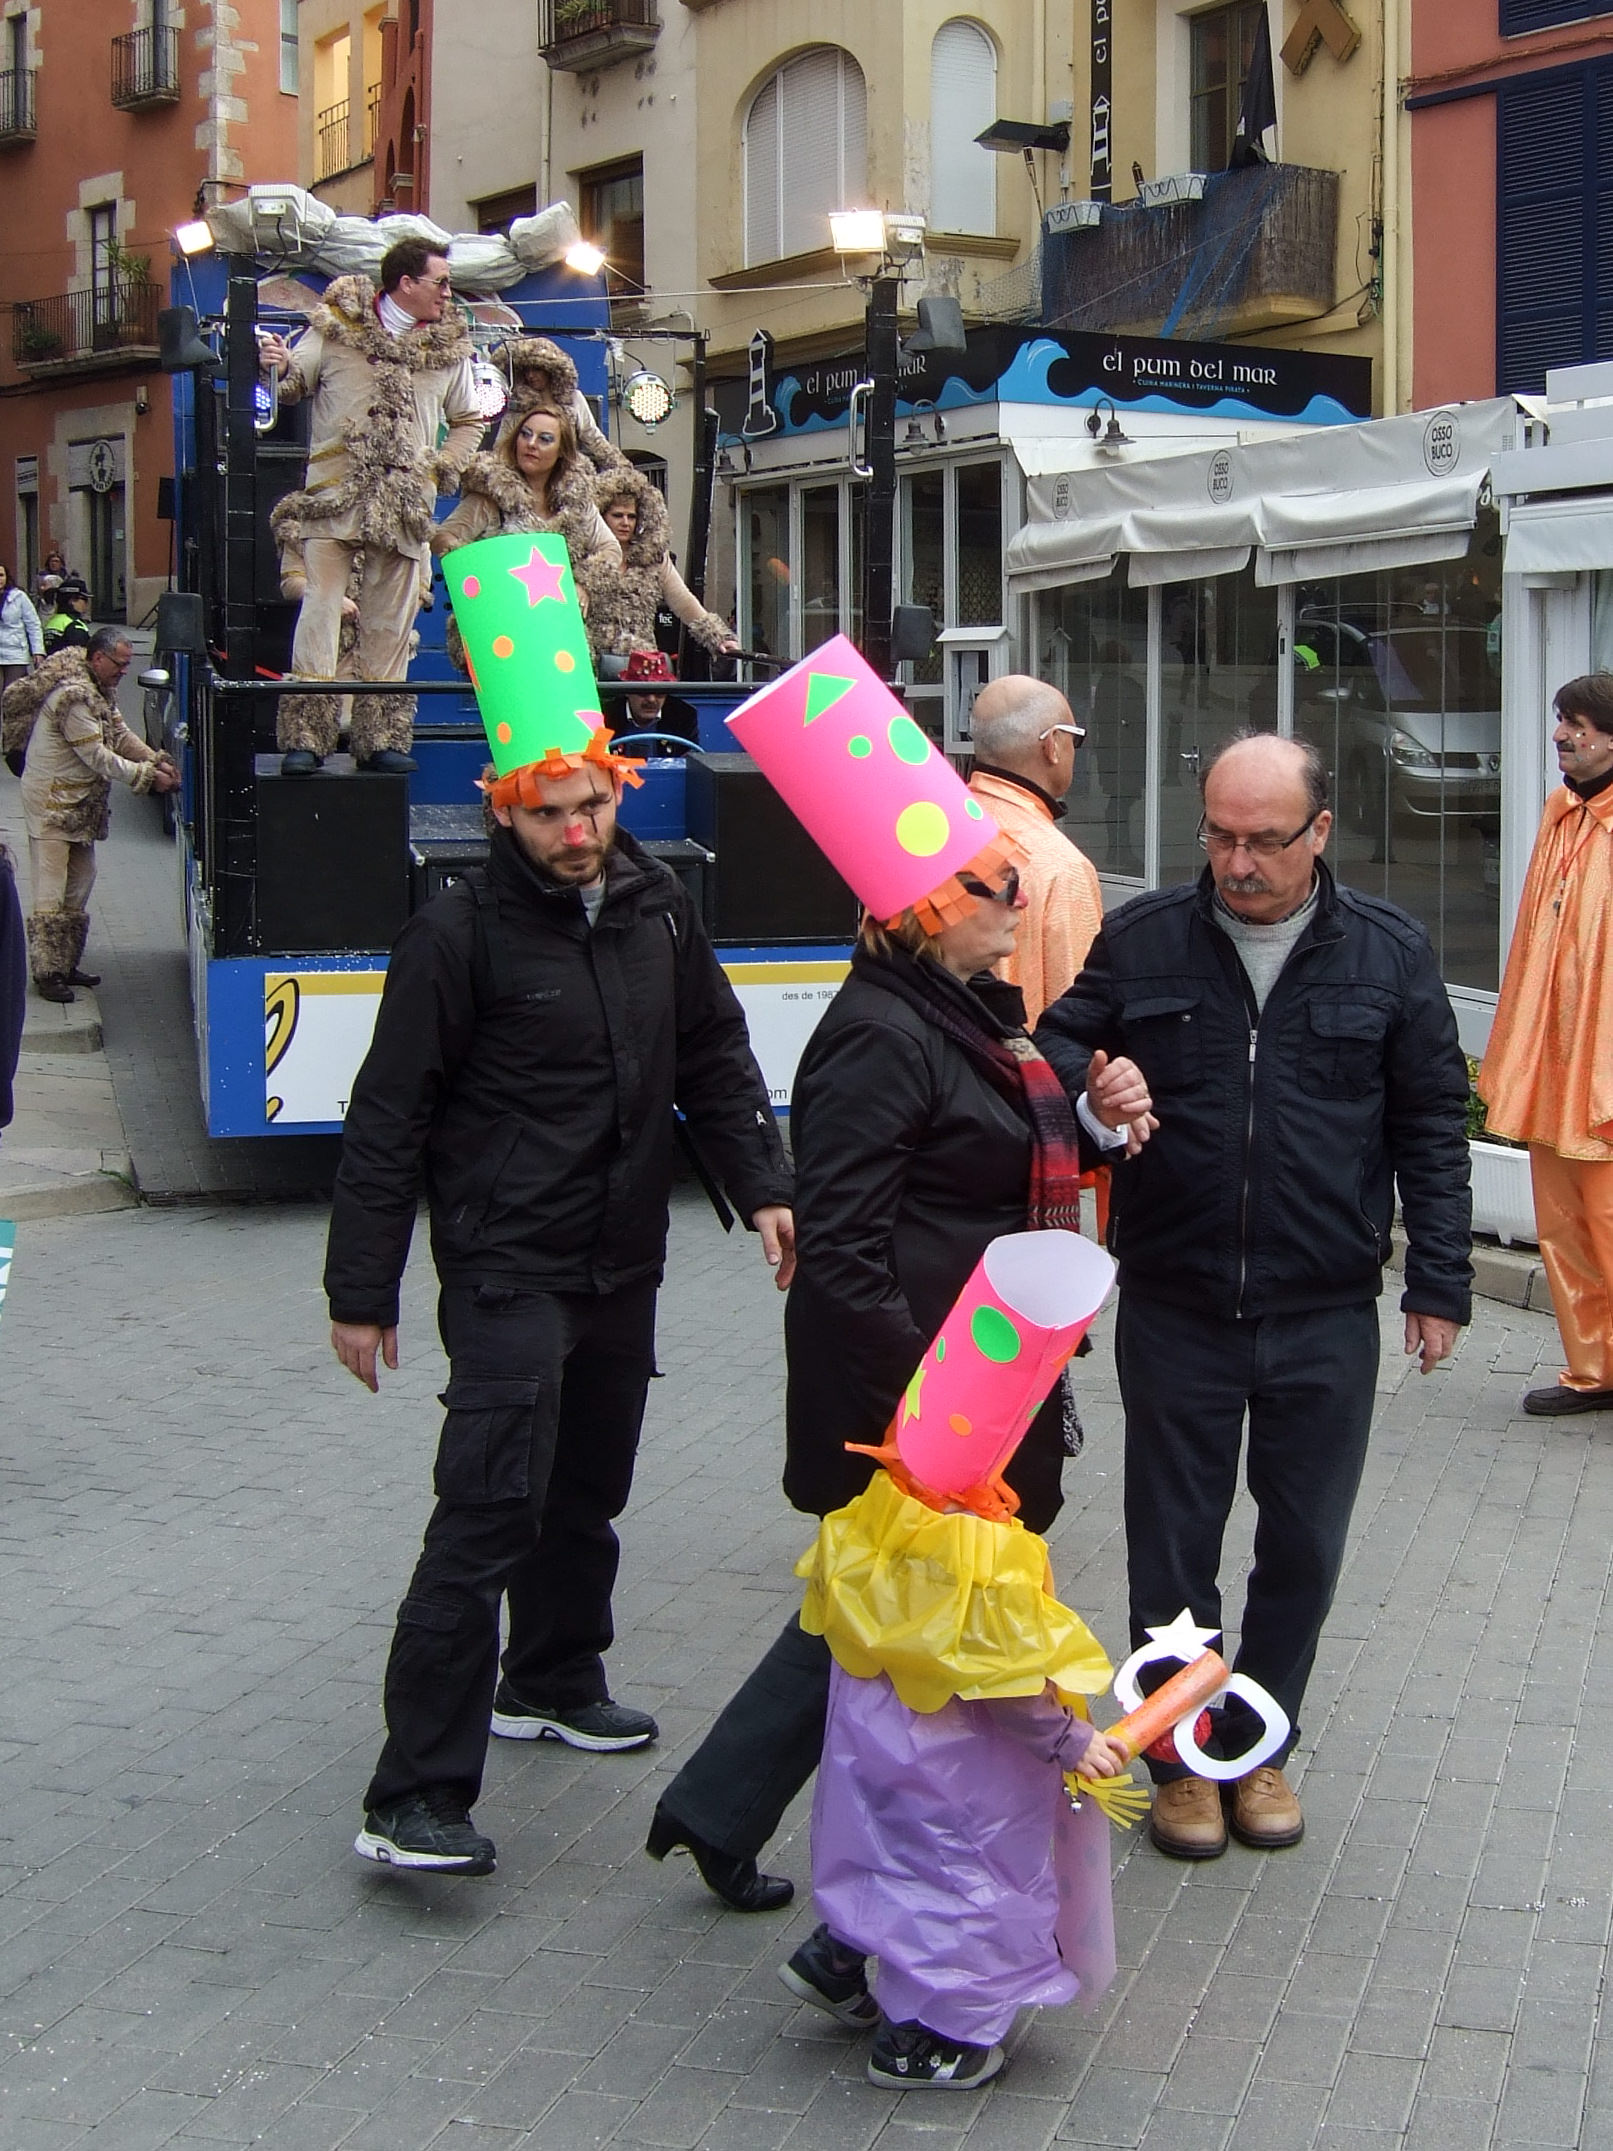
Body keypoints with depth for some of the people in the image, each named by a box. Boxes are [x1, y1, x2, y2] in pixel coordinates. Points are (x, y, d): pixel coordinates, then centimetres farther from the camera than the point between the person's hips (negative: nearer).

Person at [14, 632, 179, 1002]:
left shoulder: (101, 690, 9)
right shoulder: (74, 696, -24)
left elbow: (120, 733, 13)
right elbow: (98, 757, -22)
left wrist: (157, 761, -1)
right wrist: (148, 776, -17)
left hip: (79, 805, 11)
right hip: (52, 803, -11)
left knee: (79, 887, 15)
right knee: (50, 892, -7)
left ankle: (66, 965, 24)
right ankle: (47, 973, -4)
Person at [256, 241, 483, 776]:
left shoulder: (449, 348, 13)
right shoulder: (335, 328, 4)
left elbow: (468, 422, 24)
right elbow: (291, 386, 7)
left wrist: (442, 468, 9)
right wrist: (275, 368, -16)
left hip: (405, 505, 3)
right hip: (333, 493, -3)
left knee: (389, 623, 4)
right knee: (320, 607, -9)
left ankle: (380, 738, 9)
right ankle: (305, 737, -9)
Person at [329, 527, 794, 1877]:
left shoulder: (656, 906, 6)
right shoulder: (461, 933, -12)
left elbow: (715, 1058, 16)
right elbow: (389, 1118, -9)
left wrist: (761, 1186, 5)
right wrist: (362, 1291, -9)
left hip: (624, 1260, 7)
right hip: (506, 1267, -7)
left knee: (588, 1489, 19)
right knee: (490, 1511, -14)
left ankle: (552, 1681, 41)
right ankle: (416, 1801, -13)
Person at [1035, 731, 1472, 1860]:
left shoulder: (1389, 952, -2)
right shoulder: (1139, 941, -3)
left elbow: (1431, 1128, 4)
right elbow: (1056, 1048, 9)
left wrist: (1438, 1280, 2)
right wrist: (1086, 1097, -15)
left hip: (1326, 1317, 0)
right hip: (1175, 1311, 0)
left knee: (1304, 1545, 12)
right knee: (1172, 1546, 10)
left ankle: (1262, 1746, 32)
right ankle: (1183, 1757, 29)